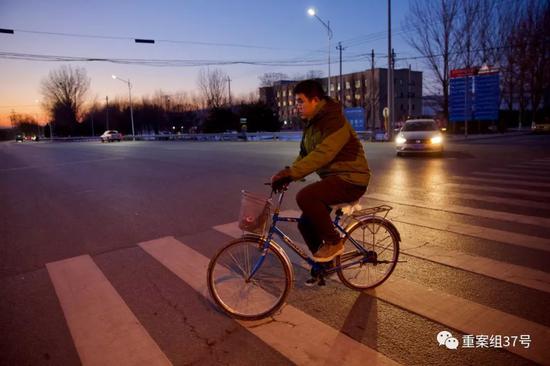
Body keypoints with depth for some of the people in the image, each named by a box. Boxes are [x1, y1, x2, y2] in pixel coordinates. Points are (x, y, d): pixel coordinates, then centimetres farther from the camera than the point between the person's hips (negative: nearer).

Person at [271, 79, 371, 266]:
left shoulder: (334, 121, -18)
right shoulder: (311, 123, 11)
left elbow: (322, 154, -32)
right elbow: (304, 154, 10)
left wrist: (291, 173, -35)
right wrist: (286, 175, -7)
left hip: (350, 180, -9)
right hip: (332, 178, 9)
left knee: (305, 196, -30)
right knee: (306, 223, 6)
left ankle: (334, 242, -11)